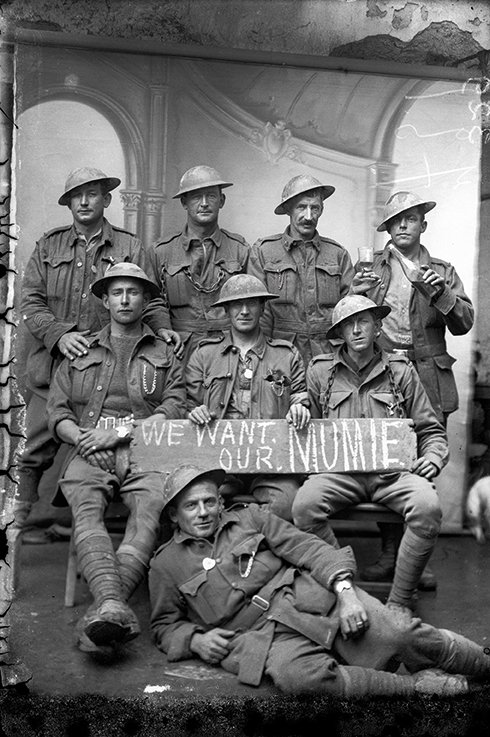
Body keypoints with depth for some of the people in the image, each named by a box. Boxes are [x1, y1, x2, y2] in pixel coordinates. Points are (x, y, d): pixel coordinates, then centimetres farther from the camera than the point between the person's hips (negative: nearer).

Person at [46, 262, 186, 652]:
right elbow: (57, 412, 14)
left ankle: (106, 605, -48)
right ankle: (114, 605, -48)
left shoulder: (166, 355, 20)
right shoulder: (79, 353, 25)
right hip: (89, 454, 1)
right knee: (86, 508, -31)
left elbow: (174, 411, 5)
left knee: (151, 507, -34)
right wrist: (84, 439, -7)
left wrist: (119, 432, -7)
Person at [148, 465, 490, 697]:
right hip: (264, 633, -2)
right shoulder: (165, 564, 12)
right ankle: (415, 685, -22)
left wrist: (345, 591, -11)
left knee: (402, 633, -18)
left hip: (309, 594, 2)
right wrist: (195, 640, -5)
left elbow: (309, 548, 6)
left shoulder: (250, 517, 14)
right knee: (297, 675, -37)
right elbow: (165, 625, 18)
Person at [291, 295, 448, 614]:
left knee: (428, 507, -30)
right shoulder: (320, 371, 12)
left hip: (393, 469, 0)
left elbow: (431, 430, 15)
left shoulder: (401, 370, 12)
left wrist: (433, 457, -3)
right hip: (339, 469, 0)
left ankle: (399, 603, -12)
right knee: (305, 505, -31)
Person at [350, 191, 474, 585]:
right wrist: (356, 292, -6)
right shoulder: (369, 267, 14)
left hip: (428, 378, 0)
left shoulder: (443, 272, 15)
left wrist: (443, 293, -10)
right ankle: (389, 552, 9)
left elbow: (464, 324, 6)